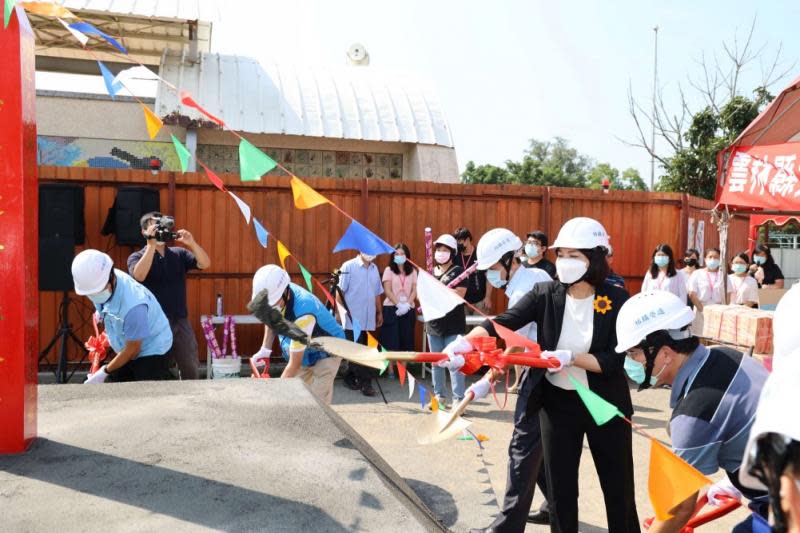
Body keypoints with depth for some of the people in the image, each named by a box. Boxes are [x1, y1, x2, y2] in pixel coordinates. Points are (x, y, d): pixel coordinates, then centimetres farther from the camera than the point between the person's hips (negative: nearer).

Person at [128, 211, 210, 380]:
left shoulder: (179, 254, 9)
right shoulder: (137, 256, 1)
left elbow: (205, 264, -4)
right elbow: (139, 275, -21)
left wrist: (192, 243, -20)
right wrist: (151, 245, -22)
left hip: (181, 321, 3)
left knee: (191, 369, 9)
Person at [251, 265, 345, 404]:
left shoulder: (302, 312, -41)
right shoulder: (277, 293, -20)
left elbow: (294, 364, -32)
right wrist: (265, 349, -1)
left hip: (325, 354, -7)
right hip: (303, 354, 7)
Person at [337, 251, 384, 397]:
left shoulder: (374, 269, 12)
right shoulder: (349, 266, -7)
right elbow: (340, 292, -8)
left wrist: (380, 312, 17)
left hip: (369, 319, 6)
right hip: (353, 319, -6)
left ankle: (351, 378, 23)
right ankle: (365, 382, 4)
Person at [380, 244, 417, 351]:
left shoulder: (412, 271, 10)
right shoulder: (389, 270, 2)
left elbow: (414, 290, 3)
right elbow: (387, 291, -6)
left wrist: (407, 304, -13)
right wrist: (399, 305, -16)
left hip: (408, 310, 3)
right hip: (391, 309, -3)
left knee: (406, 341, 3)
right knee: (391, 342, -4)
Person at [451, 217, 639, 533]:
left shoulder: (617, 300, -13)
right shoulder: (546, 294, -9)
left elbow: (614, 361, -16)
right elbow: (503, 322, -22)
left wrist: (571, 358, -31)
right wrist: (465, 341, -39)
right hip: (557, 403, 1)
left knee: (618, 487, 15)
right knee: (560, 488, 11)